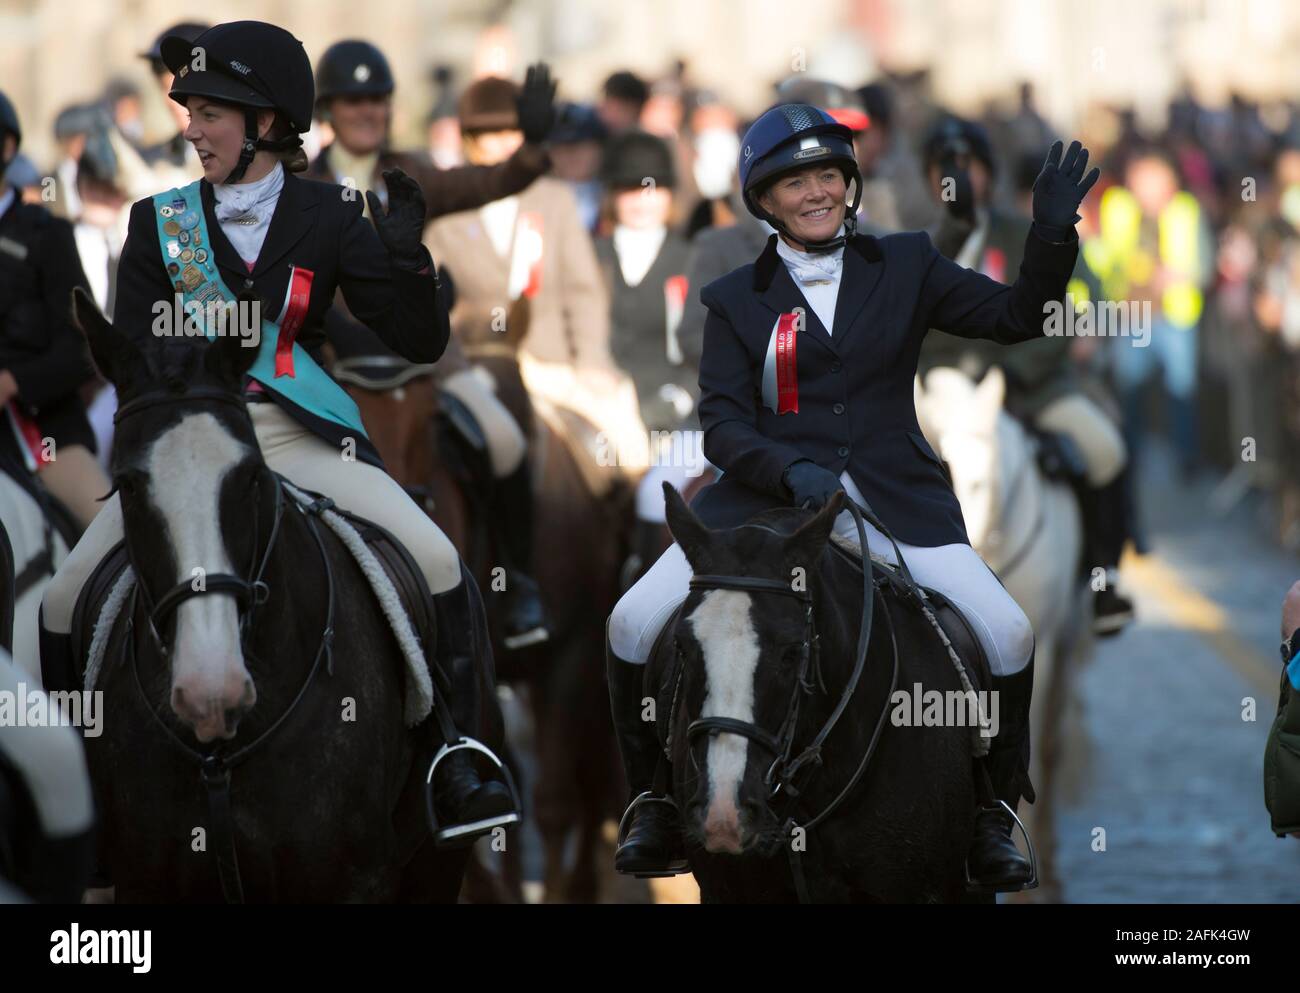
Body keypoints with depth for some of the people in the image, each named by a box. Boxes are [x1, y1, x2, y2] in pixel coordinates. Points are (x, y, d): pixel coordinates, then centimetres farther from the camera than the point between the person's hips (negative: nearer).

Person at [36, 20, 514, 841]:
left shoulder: (328, 218, 3)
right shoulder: (159, 222, 7)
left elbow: (421, 342, -1)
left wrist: (406, 255, -16)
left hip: (302, 438, -1)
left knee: (437, 565, -20)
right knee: (66, 601, -12)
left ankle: (452, 763, -7)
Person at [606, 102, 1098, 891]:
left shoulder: (906, 266, 11)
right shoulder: (736, 301, 8)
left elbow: (1018, 317, 7)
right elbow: (722, 426, 1)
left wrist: (1052, 236, -10)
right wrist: (790, 472, -19)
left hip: (893, 500, 0)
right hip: (767, 497, 0)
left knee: (1007, 635, -18)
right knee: (635, 626, -16)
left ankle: (992, 815, 3)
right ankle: (658, 803, 4)